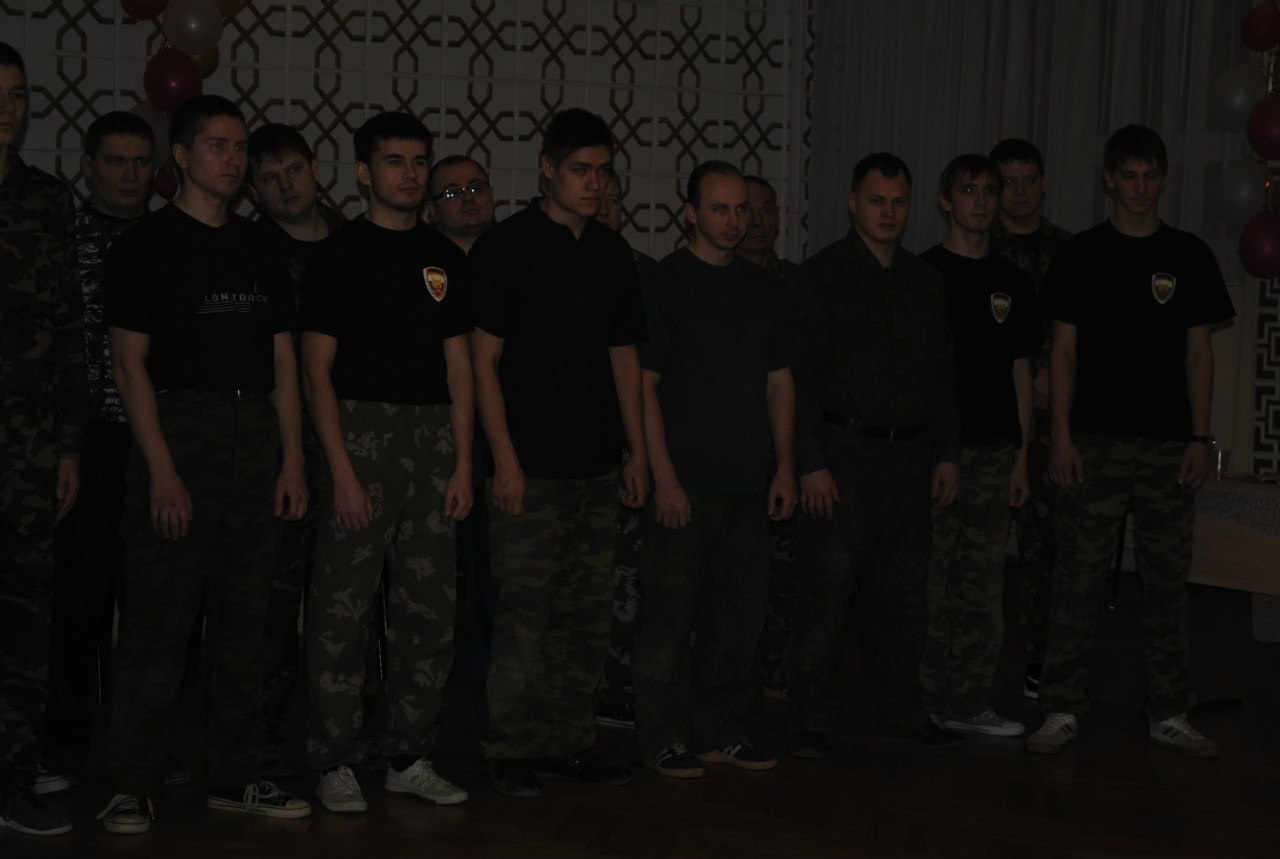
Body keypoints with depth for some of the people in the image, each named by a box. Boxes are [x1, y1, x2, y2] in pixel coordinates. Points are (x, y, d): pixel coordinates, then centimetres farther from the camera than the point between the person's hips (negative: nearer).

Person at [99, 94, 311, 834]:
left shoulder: (260, 248, 15)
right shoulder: (147, 244, -1)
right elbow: (131, 362, -6)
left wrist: (293, 459, 6)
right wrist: (162, 470, -14)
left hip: (256, 438, 5)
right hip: (180, 430, -5)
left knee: (245, 621, 8)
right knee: (159, 621, -5)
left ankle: (234, 777, 16)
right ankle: (133, 787, 2)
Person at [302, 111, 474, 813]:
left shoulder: (445, 258, 13)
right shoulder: (341, 255, -1)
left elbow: (458, 368, 14)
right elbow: (317, 369, -5)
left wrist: (462, 463, 5)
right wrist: (341, 471, -13)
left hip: (432, 438, 5)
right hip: (361, 431, -5)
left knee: (431, 607, 6)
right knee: (343, 605, -4)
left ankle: (409, 758, 16)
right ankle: (334, 763, 5)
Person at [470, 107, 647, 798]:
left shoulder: (612, 252, 13)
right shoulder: (505, 247, -4)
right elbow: (484, 359, -7)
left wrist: (637, 452, 12)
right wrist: (504, 459, -13)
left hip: (598, 465, 6)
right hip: (532, 467, -6)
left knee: (587, 613, 9)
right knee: (524, 612, -4)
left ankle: (569, 745, 18)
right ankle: (511, 751, 6)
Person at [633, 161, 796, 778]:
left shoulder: (760, 287, 14)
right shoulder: (664, 283, -4)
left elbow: (780, 381, 17)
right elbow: (644, 385, -8)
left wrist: (785, 466, 9)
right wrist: (664, 476, -14)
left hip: (750, 481, 6)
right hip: (686, 483, -6)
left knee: (741, 613, 10)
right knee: (671, 613, -3)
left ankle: (719, 732, 21)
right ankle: (663, 739, 7)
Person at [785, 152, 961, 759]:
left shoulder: (924, 282, 15)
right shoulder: (820, 276, -2)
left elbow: (942, 375, 20)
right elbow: (801, 374, -7)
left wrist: (947, 454, 12)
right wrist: (811, 463, -13)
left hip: (911, 458, 6)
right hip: (844, 454, -5)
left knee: (903, 593, 9)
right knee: (826, 591, -7)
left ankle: (900, 713, 19)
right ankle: (810, 722, 1)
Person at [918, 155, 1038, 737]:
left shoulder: (1012, 282, 14)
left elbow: (1020, 372, 16)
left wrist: (1022, 457, 12)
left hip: (993, 449, 4)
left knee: (983, 581, 4)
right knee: (929, 580, -3)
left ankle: (969, 702, 10)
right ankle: (922, 699, 5)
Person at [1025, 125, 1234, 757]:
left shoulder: (1189, 256, 9)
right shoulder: (1080, 256, 5)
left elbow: (1198, 353, 8)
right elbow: (1064, 350, 3)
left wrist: (1200, 436, 0)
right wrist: (1061, 436, -5)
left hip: (1169, 444, 1)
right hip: (1095, 439, -1)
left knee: (1167, 582, 5)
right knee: (1078, 579, -1)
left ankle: (1169, 715, 13)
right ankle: (1062, 710, 6)